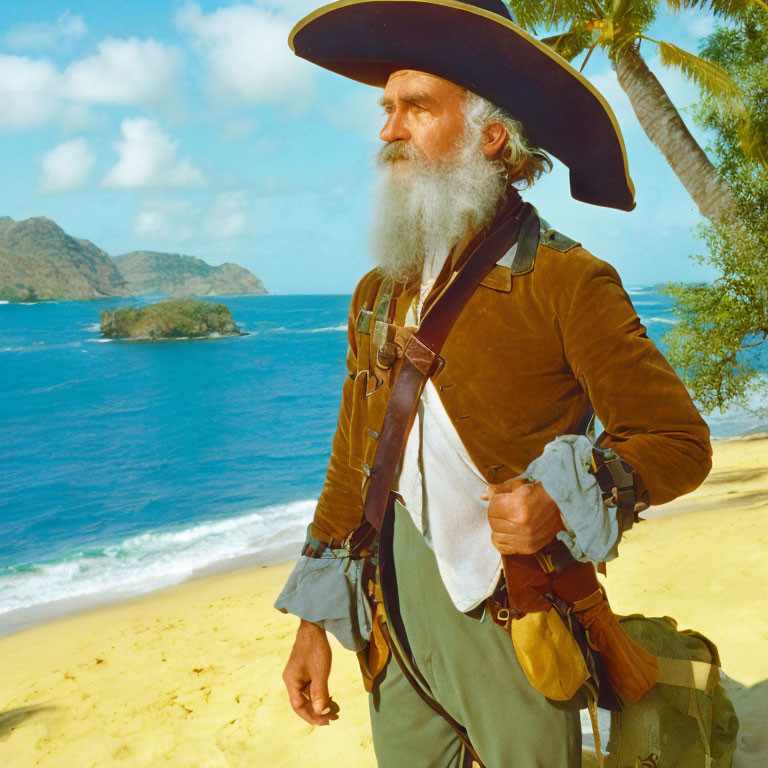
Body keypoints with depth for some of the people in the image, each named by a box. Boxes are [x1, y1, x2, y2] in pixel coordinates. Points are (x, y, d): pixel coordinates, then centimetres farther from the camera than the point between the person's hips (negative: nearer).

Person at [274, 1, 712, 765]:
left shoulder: (567, 282, -7)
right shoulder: (378, 293, 9)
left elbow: (678, 441, -5)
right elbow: (350, 463, 12)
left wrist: (565, 504, -22)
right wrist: (313, 622, 10)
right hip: (393, 607, 5)